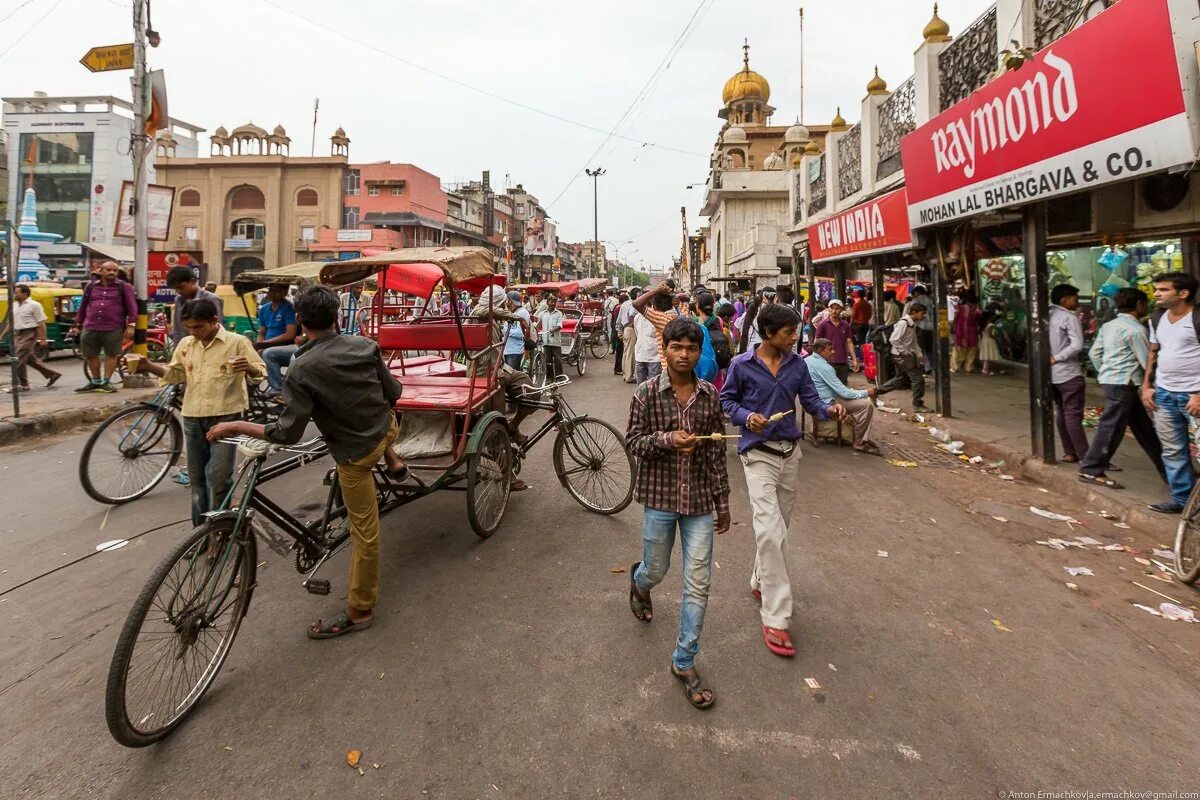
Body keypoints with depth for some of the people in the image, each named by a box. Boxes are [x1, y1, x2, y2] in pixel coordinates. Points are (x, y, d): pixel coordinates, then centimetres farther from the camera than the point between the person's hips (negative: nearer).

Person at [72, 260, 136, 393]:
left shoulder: (124, 287, 3)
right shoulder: (91, 286, 12)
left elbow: (132, 307, -2)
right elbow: (83, 306, 18)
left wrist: (130, 326, -10)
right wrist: (78, 324, 17)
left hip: (113, 329, -4)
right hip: (90, 328, 4)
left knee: (111, 354, 1)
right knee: (90, 355, 8)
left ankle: (106, 382, 10)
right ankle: (96, 381, 21)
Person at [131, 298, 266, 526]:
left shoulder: (237, 342, -7)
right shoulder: (185, 344, 9)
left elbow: (261, 371, -10)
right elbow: (176, 373, 20)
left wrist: (248, 367, -32)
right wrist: (148, 366, 3)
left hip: (225, 417, -6)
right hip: (192, 418, 6)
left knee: (218, 478, -8)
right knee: (196, 478, 13)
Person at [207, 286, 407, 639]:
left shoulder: (302, 370, -21)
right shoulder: (365, 345, -9)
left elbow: (288, 433, -21)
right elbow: (393, 394, 0)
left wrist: (235, 427, -7)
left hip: (356, 453, -4)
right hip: (388, 428, 5)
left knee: (364, 531, 5)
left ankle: (359, 611, 20)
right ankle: (392, 461, 44)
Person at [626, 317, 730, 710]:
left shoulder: (710, 395, -1)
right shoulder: (646, 393, -8)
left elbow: (717, 452, 4)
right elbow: (633, 441, -6)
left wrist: (722, 500, 6)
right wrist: (667, 439, -25)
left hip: (699, 499, 2)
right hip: (660, 496, -1)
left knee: (698, 583, 3)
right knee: (656, 570, 16)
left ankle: (685, 662, 20)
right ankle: (639, 582, 55)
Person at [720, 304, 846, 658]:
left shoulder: (797, 364, 3)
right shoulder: (742, 365, -8)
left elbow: (810, 400, 3)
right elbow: (727, 400, 1)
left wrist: (829, 409, -18)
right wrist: (747, 416, -17)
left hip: (790, 452, 6)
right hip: (758, 453, -5)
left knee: (781, 525, 18)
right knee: (770, 529, -14)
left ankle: (760, 581, 42)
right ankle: (775, 618, -8)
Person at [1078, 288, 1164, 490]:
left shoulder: (1109, 325, 11)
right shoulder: (1134, 329, -13)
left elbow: (1094, 353, 14)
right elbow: (1148, 362, -12)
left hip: (1110, 380, 9)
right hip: (1123, 383, -9)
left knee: (1144, 427, 15)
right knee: (1111, 428, -5)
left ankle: (1166, 468, 24)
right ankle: (1091, 470, 0)